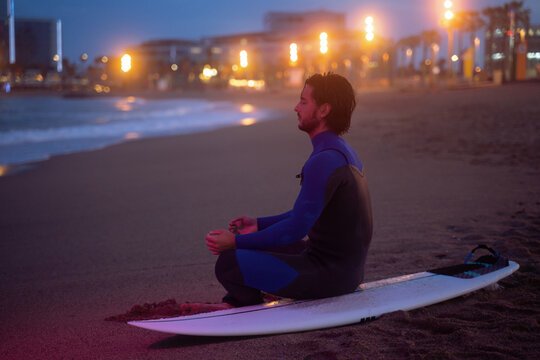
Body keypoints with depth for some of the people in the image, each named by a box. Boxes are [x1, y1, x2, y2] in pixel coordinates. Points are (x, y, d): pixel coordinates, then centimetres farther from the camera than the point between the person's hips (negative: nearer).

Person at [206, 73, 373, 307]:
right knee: (253, 247, 24)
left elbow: (297, 228, -23)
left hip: (330, 275, -11)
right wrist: (259, 224, 15)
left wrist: (236, 241, -16)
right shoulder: (343, 152, 12)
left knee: (229, 262, -16)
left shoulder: (325, 161, -22)